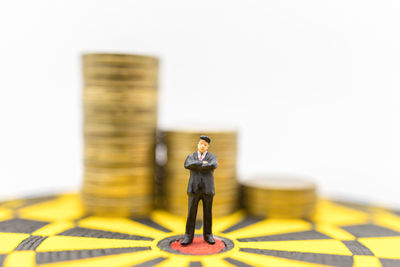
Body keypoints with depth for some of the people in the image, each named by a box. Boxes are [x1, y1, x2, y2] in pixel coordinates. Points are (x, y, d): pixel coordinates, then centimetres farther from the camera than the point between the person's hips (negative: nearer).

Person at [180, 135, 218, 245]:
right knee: (191, 213, -1)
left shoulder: (212, 157, 6)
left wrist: (197, 166, -12)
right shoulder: (191, 157, 10)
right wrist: (202, 163, -13)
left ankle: (207, 235, 18)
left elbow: (213, 166, -18)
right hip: (194, 188, 0)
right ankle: (188, 236, 5)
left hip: (207, 188, 0)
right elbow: (188, 165, -14)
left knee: (208, 213, 6)